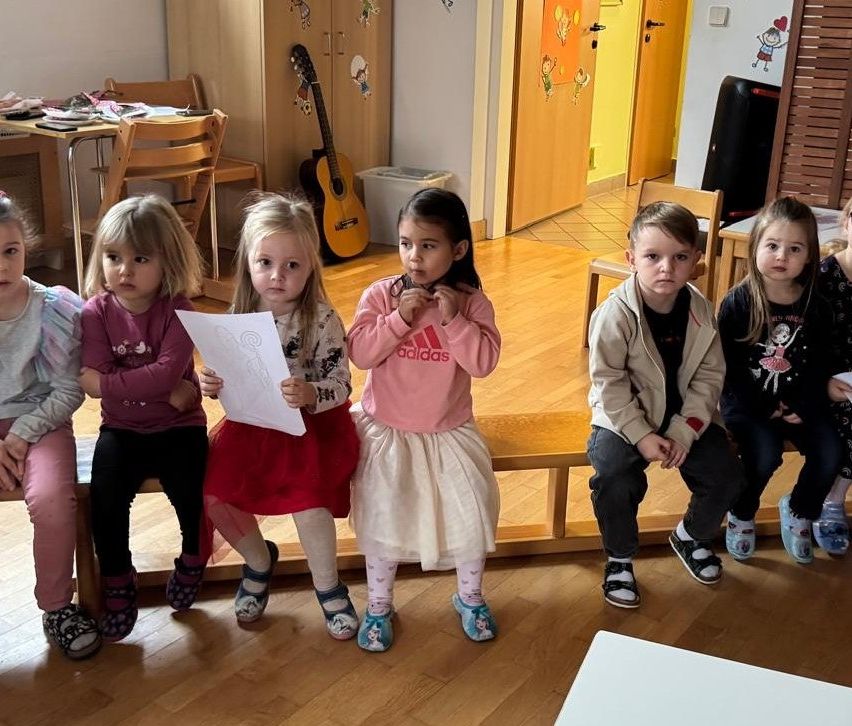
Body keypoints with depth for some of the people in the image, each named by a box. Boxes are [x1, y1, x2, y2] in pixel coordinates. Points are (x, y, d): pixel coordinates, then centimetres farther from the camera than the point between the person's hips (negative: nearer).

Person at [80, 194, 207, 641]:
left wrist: (107, 383, -25)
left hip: (178, 426, -2)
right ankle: (117, 581, 4)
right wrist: (162, 389, -25)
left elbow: (168, 371, -24)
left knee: (191, 492, -21)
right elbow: (94, 379, -15)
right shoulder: (96, 311, -5)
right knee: (105, 496, -19)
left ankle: (192, 557, 13)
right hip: (122, 430, 2)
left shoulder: (176, 309, -11)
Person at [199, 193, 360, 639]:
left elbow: (341, 386, -15)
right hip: (251, 423, 5)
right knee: (213, 491, -13)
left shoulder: (322, 320, -14)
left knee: (306, 494, -26)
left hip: (311, 425, -4)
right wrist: (209, 384, -11)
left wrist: (310, 394, -35)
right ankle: (259, 560, 19)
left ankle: (329, 589, 3)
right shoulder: (239, 316, -1)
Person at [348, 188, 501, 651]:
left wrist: (453, 319, -24)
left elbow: (483, 363, -15)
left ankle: (470, 596, 21)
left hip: (449, 431, 1)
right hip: (386, 430, -1)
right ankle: (378, 603, 14)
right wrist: (400, 318, -24)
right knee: (384, 511, -11)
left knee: (473, 503, -7)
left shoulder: (471, 301, -6)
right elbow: (360, 354, -15)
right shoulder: (381, 295, -7)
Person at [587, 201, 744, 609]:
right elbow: (609, 383, -17)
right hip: (624, 417, -4)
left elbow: (709, 377, -4)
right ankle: (619, 560, 1)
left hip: (685, 415, 4)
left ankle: (692, 536, 26)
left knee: (726, 475, -6)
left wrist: (684, 432, -14)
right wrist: (641, 435, -21)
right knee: (614, 479, -26)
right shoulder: (615, 313, -20)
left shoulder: (700, 310, -8)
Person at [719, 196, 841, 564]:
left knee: (829, 454, -17)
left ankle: (799, 511, 13)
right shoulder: (737, 303, -11)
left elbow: (819, 365, 2)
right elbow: (729, 367, -12)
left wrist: (802, 407, -11)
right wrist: (765, 409, -16)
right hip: (747, 402, -3)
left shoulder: (815, 306, -1)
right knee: (765, 454, -27)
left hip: (799, 404, 4)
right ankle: (741, 515, 3)